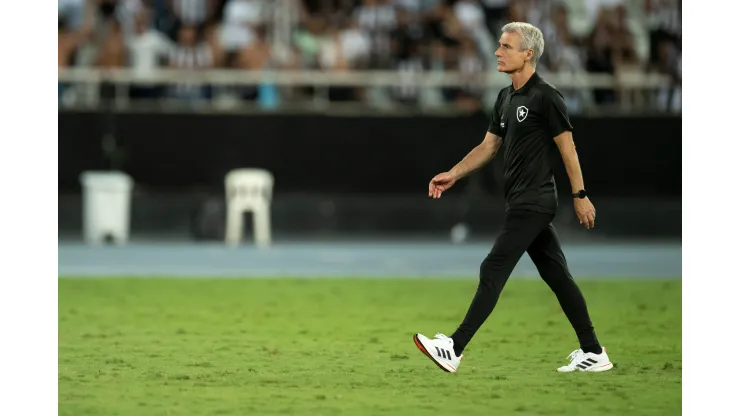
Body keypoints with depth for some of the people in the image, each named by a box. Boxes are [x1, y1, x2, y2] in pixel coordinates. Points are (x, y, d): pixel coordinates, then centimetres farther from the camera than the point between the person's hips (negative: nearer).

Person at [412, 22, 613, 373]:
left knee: (492, 272, -10)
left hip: (533, 204, -9)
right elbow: (489, 146, 18)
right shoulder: (506, 98, 14)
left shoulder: (546, 97, -13)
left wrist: (580, 195, -12)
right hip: (522, 202, 9)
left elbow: (567, 147, -12)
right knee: (556, 276, 10)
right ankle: (593, 353, 13)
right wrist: (453, 175, 8)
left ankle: (454, 349, -10)